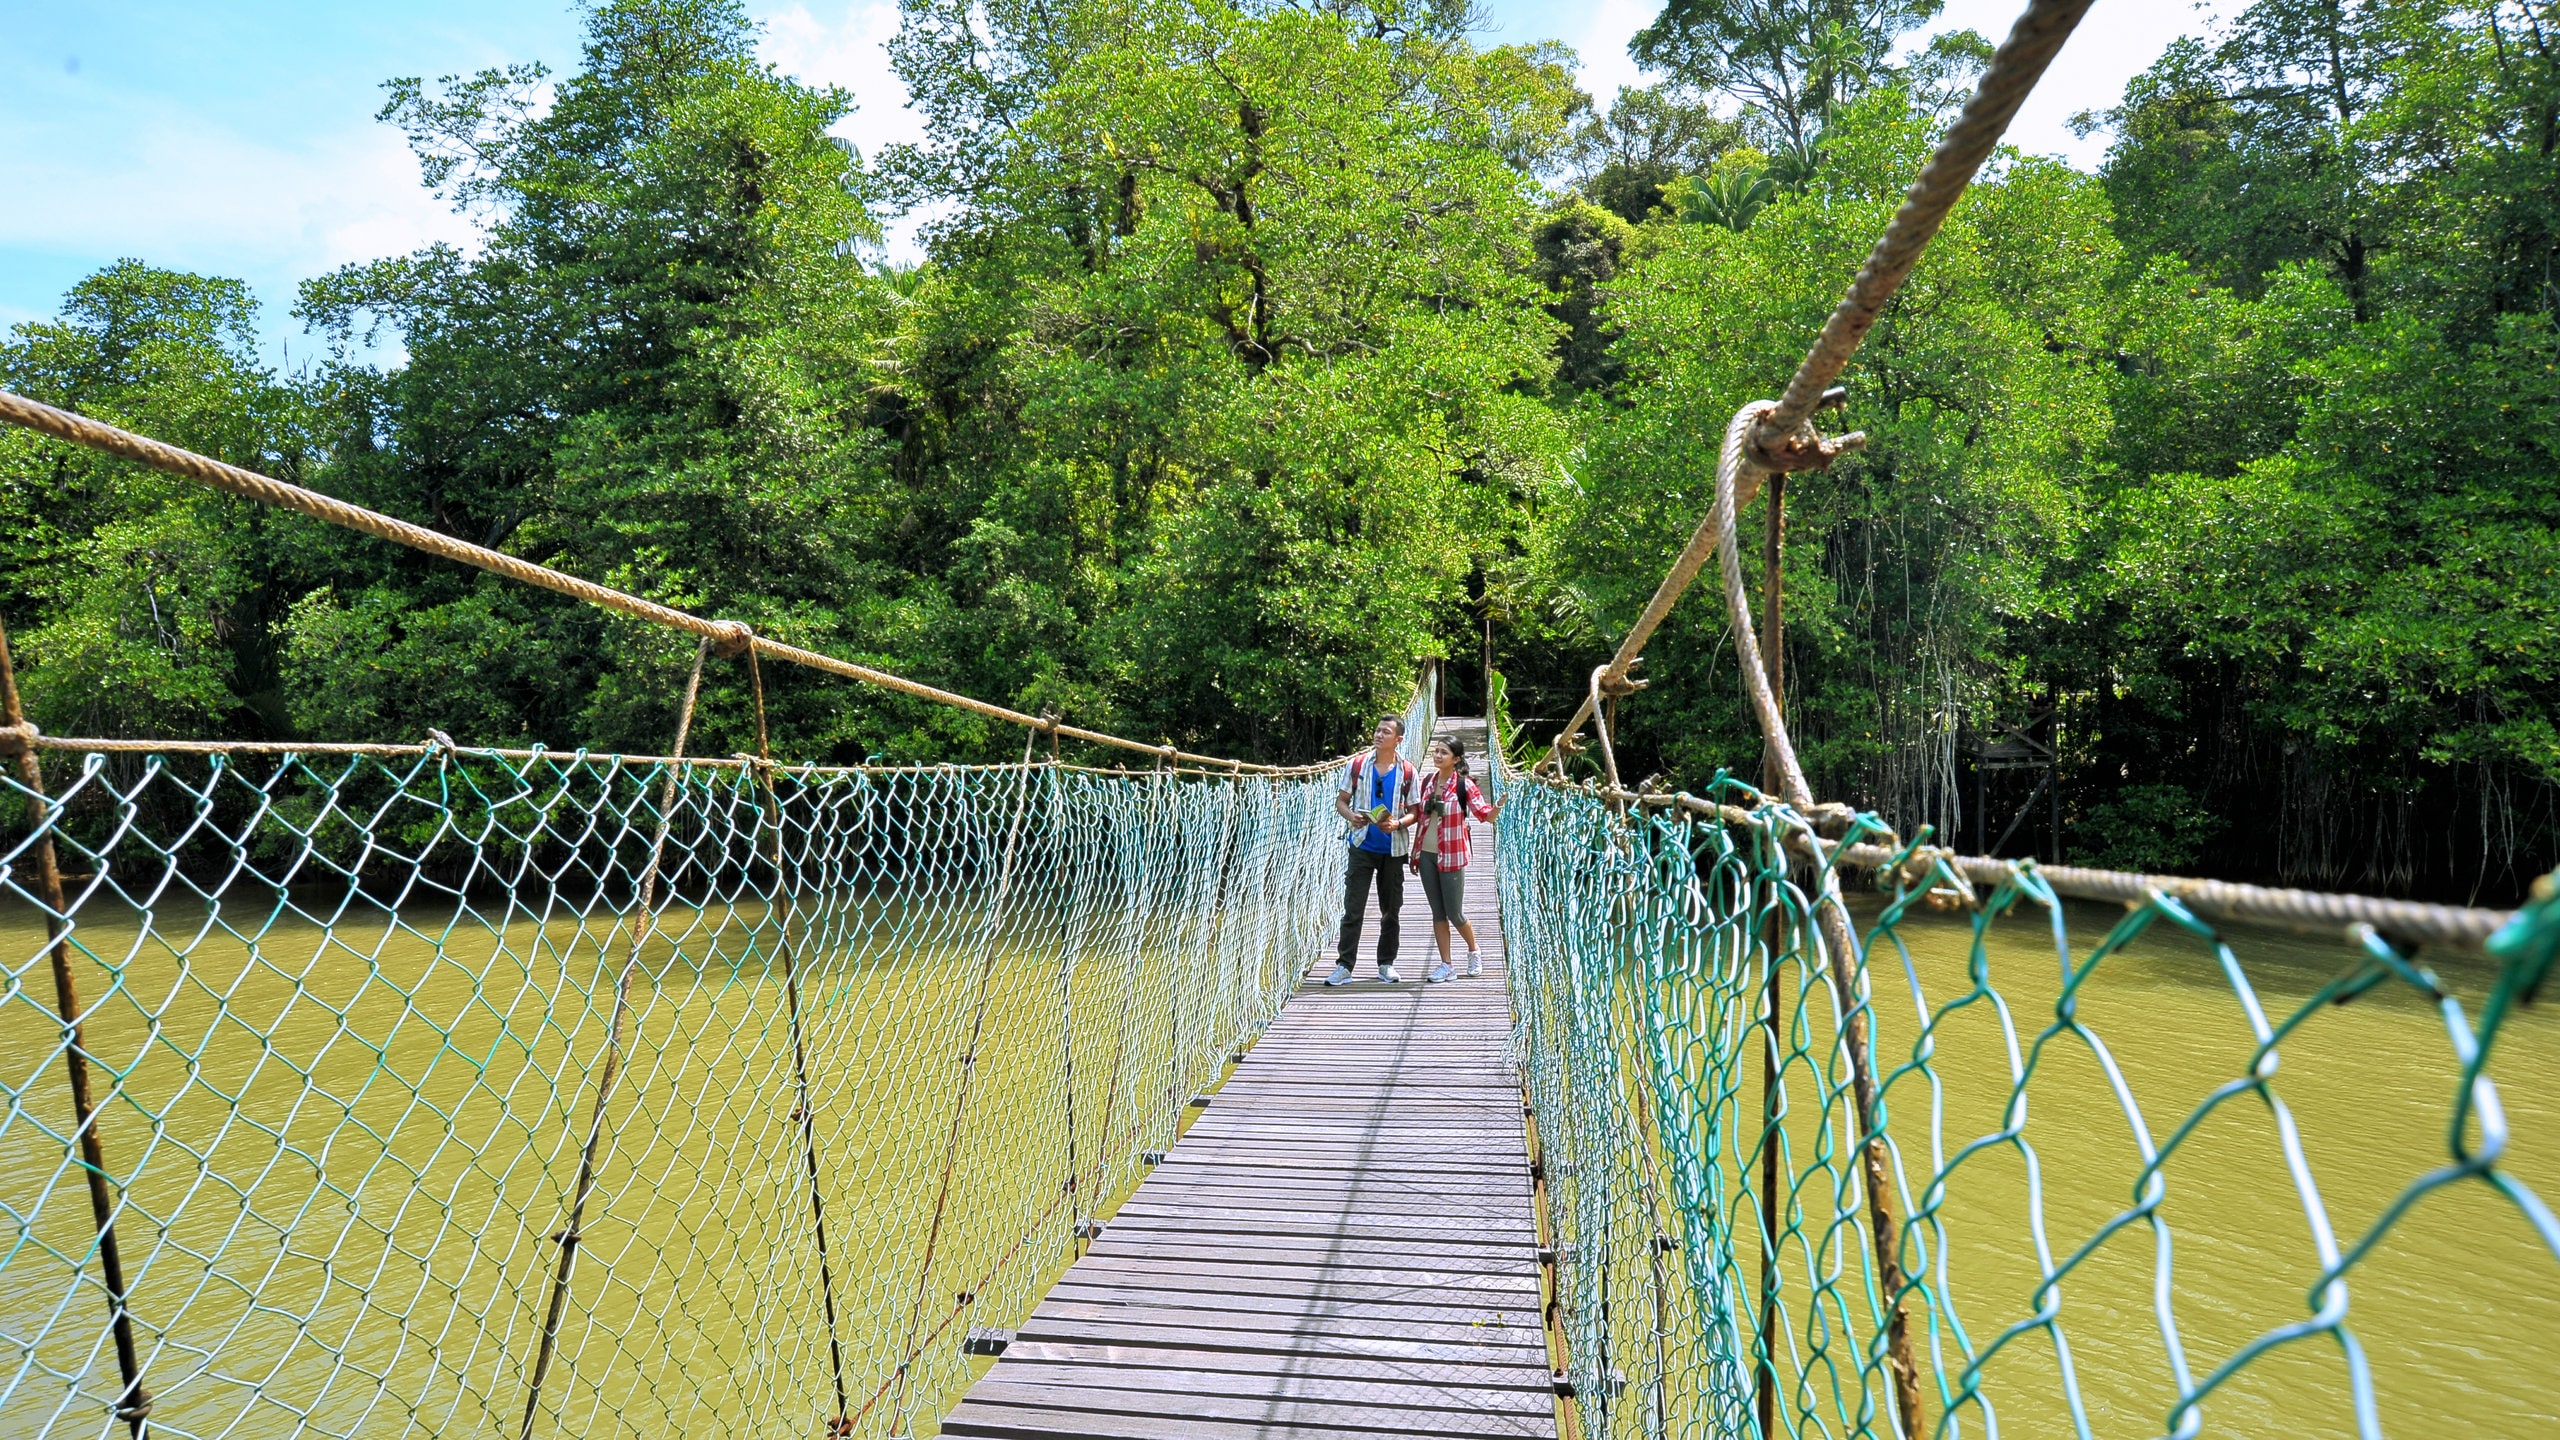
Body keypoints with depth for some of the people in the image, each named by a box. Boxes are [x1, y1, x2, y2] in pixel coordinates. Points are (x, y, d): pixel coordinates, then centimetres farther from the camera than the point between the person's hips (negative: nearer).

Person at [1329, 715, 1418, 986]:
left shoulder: (1407, 771, 0)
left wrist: (1398, 824, -17)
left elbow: (1414, 811, 3)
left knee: (1390, 910, 9)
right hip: (1362, 845, -1)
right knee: (1352, 908, -3)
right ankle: (1344, 965, 0)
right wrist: (1351, 816, -16)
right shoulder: (1358, 764, 0)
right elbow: (1341, 800, 5)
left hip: (1393, 849, 1)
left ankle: (1386, 964, 21)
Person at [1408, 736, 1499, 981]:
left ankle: (1473, 952, 28)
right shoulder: (1427, 781, 5)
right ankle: (1446, 964, 16)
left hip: (1451, 856, -5)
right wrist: (1415, 851, 14)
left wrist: (1497, 807, -37)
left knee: (1455, 913, 1)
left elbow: (1485, 814, -15)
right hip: (1427, 854, 5)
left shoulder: (1463, 784, -10)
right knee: (1438, 912, 8)